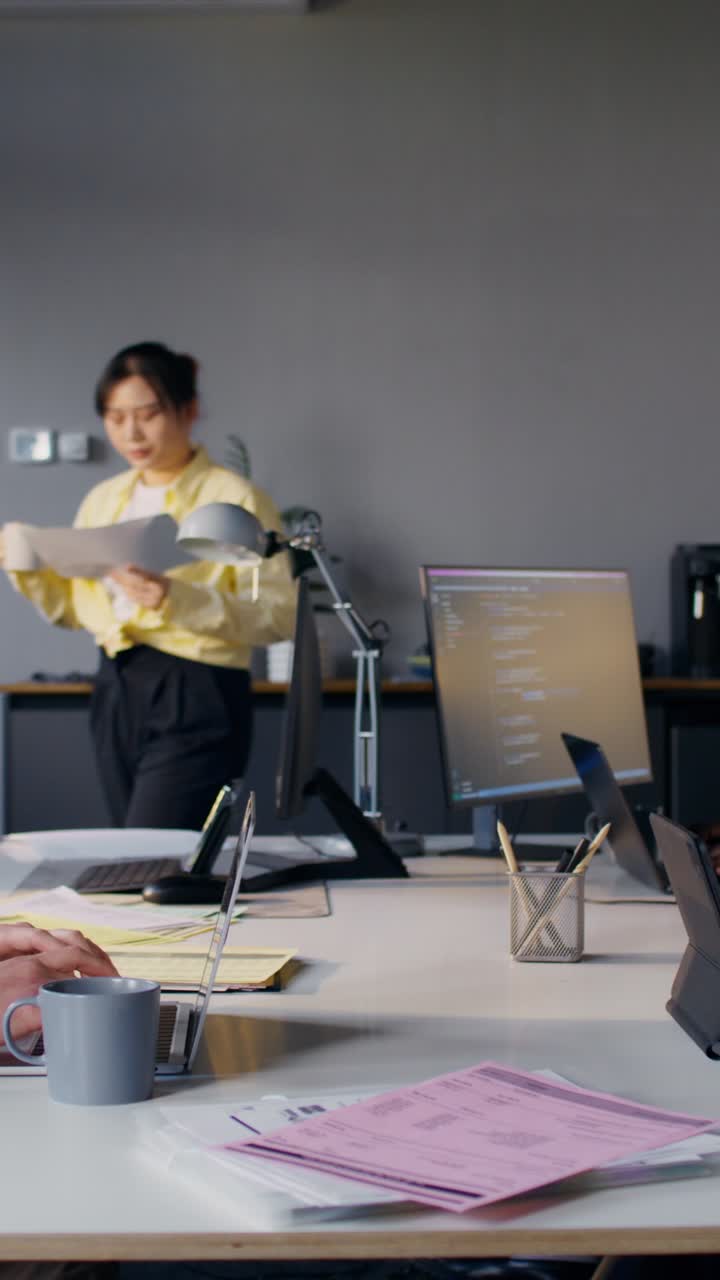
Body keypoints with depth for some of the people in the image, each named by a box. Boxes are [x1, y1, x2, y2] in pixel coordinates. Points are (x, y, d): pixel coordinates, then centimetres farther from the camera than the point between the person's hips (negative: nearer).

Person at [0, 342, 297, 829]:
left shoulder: (234, 497, -7)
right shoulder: (103, 500, 13)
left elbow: (280, 615, -15)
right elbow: (78, 606, 19)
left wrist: (179, 600, -27)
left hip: (196, 700, -7)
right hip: (115, 695, 7)